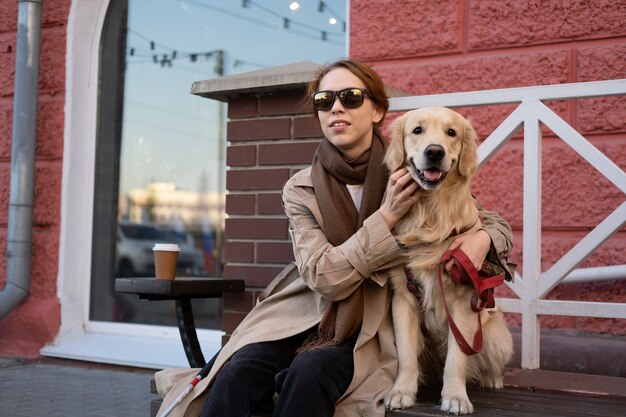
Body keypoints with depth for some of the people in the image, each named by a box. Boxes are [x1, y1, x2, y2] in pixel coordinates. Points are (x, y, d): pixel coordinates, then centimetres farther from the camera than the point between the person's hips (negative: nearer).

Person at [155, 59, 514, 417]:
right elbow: (324, 276, -11)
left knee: (309, 372, -32)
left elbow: (497, 225, 6)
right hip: (302, 318, 1)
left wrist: (480, 241, -18)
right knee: (238, 374, -28)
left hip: (369, 334, -1)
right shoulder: (301, 190, 0)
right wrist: (387, 216, -19)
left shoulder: (410, 177, -1)